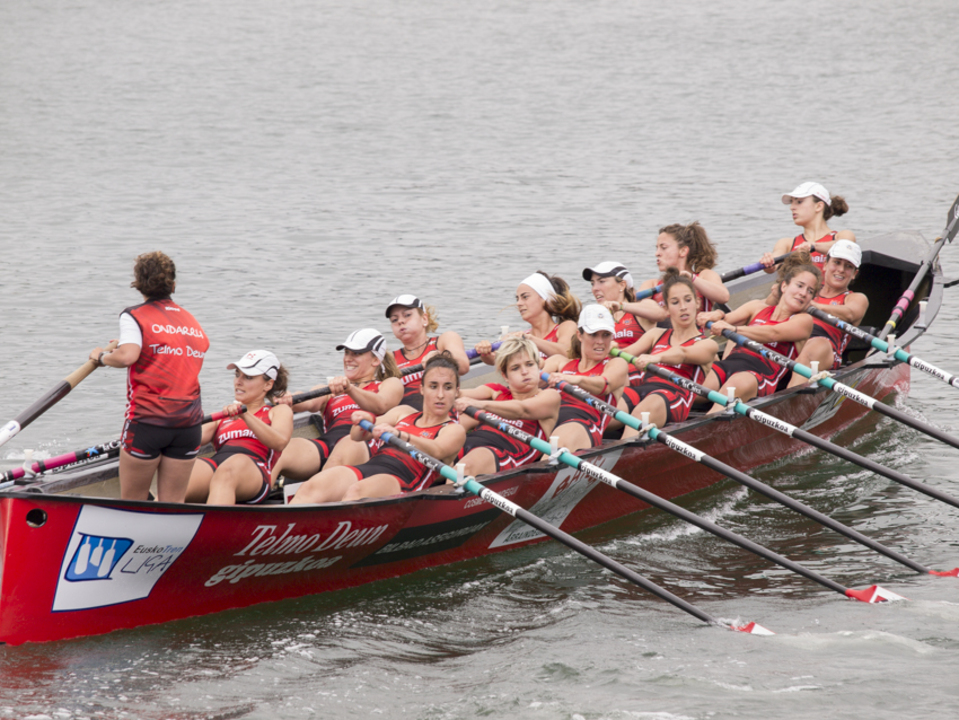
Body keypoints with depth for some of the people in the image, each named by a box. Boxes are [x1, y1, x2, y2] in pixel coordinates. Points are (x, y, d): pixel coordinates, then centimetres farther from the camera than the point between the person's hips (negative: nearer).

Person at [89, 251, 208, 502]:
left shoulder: (134, 316, -1)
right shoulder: (193, 323, 16)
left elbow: (127, 356, -17)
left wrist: (101, 356, 2)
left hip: (146, 420, -4)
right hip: (189, 424, 4)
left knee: (132, 503, 5)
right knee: (173, 507, 6)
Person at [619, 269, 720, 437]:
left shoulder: (707, 345, 17)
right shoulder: (656, 335, 33)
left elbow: (682, 354, -7)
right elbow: (628, 352, 14)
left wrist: (656, 357, -30)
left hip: (673, 393, -4)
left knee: (641, 412, -41)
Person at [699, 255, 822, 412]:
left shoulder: (804, 321, 16)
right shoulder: (758, 308, 29)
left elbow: (773, 334, -4)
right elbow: (726, 319, 15)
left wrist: (733, 329, -19)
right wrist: (717, 316, -12)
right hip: (730, 362, 6)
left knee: (739, 383, -42)